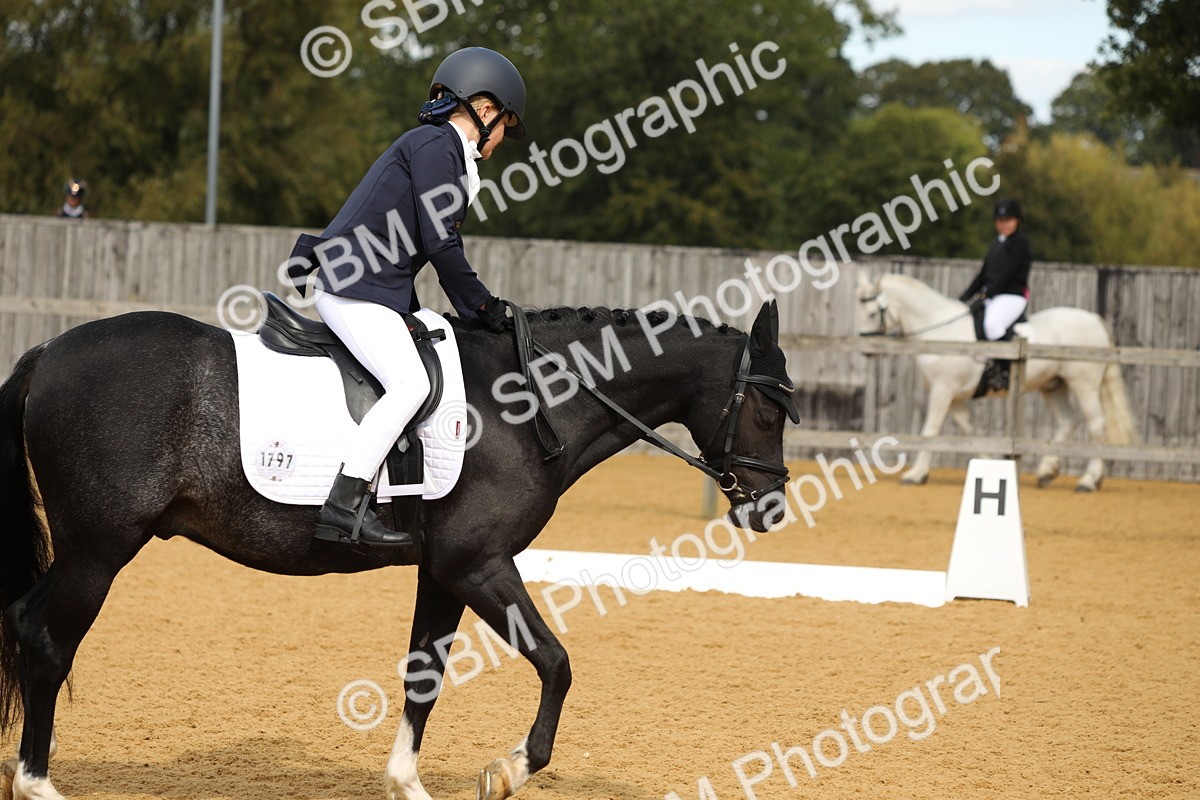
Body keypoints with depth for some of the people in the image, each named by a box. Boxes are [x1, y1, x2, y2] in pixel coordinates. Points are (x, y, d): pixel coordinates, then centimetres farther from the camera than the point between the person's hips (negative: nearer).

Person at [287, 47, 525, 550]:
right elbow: (439, 242, -14)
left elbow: (429, 239, 22)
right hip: (354, 289, -11)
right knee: (410, 382, -24)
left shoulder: (442, 148, 22)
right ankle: (344, 505, -32)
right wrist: (480, 305, -5)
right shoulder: (436, 144, -8)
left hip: (373, 292, 11)